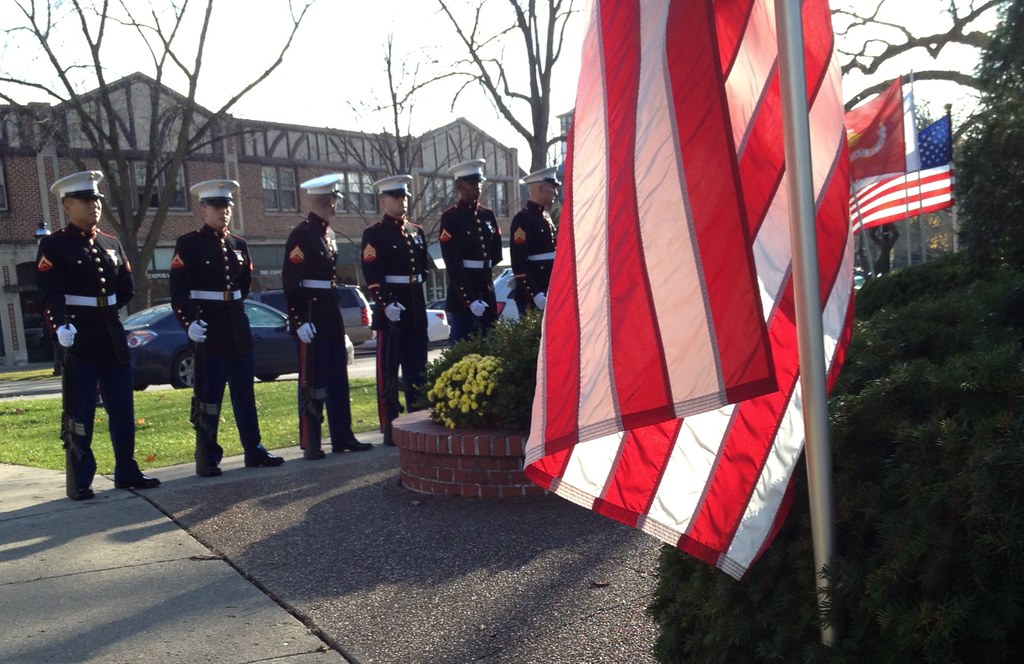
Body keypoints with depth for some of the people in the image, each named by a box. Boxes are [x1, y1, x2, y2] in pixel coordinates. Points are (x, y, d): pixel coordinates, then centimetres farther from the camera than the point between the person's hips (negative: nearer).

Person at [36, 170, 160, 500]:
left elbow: (126, 289, 16)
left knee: (123, 411, 10)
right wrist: (60, 325, -35)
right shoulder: (54, 245, -6)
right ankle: (80, 483, 8)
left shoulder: (111, 244, 13)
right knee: (80, 415, -1)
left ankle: (126, 473, 21)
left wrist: (100, 311, 5)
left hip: (113, 339, 6)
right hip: (78, 342, -6)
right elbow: (50, 294, -19)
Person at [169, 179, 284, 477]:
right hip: (208, 329, -6)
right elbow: (178, 290, -12)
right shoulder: (188, 243, -5)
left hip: (238, 327, 6)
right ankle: (207, 459, 8)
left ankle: (254, 451, 20)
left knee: (245, 393, 11)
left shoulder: (239, 245, 12)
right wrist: (189, 322, -23)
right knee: (208, 396, -1)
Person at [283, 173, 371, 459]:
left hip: (331, 316, 9)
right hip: (310, 318, -9)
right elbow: (291, 281, -17)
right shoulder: (301, 234, -12)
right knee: (312, 382, -3)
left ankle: (342, 437, 20)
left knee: (338, 378, 12)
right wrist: (300, 321, -22)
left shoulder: (328, 233, 14)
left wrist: (334, 314, 19)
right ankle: (311, 444, 5)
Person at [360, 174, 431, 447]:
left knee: (417, 369, 11)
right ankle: (390, 429, 4)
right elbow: (372, 275, -14)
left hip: (417, 312, 6)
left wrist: (418, 300, 14)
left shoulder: (417, 231, 15)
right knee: (388, 371, -1)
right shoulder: (374, 234, -4)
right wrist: (387, 303, -24)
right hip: (390, 311, -6)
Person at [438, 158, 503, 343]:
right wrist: (470, 299, -19)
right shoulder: (450, 217, -7)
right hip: (462, 296, -6)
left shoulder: (488, 215, 11)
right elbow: (453, 265, -14)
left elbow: (496, 255, 20)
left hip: (487, 294, 6)